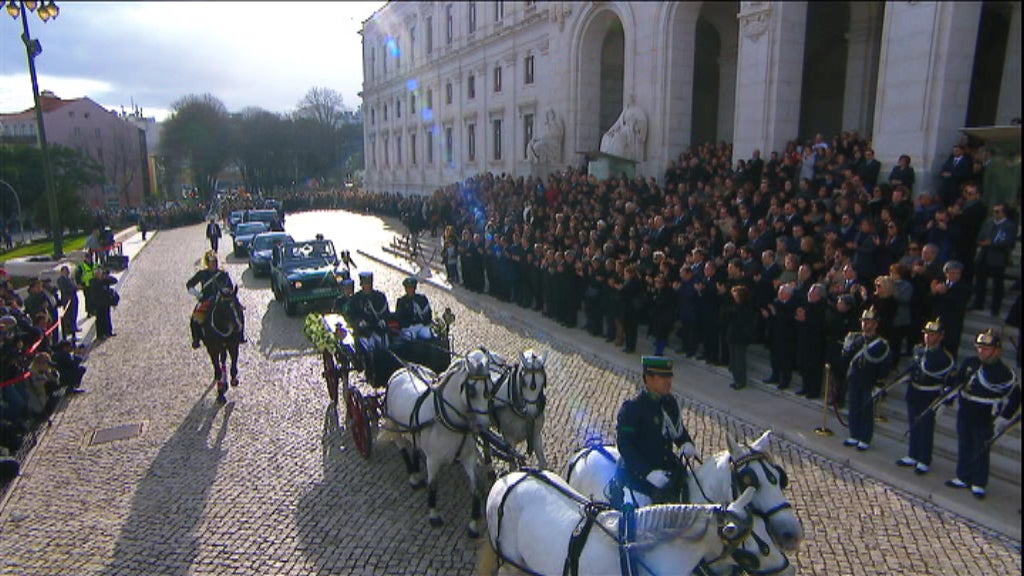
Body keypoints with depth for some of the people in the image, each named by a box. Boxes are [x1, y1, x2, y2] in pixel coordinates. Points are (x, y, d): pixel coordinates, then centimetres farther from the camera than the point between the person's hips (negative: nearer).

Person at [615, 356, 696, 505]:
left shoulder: (670, 402, 6)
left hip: (668, 464, 7)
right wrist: (649, 473, -26)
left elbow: (678, 429, 21)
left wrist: (686, 443, -2)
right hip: (638, 473, -7)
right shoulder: (631, 408, -16)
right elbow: (625, 446, -18)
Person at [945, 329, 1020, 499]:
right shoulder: (970, 363, 2)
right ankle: (963, 478, 26)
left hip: (986, 420, -4)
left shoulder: (1005, 373, -10)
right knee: (963, 448, 13)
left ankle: (978, 484, 17)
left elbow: (1015, 397, -8)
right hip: (965, 415, 4)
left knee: (981, 451, 5)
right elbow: (956, 383, 12)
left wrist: (1003, 418, -14)